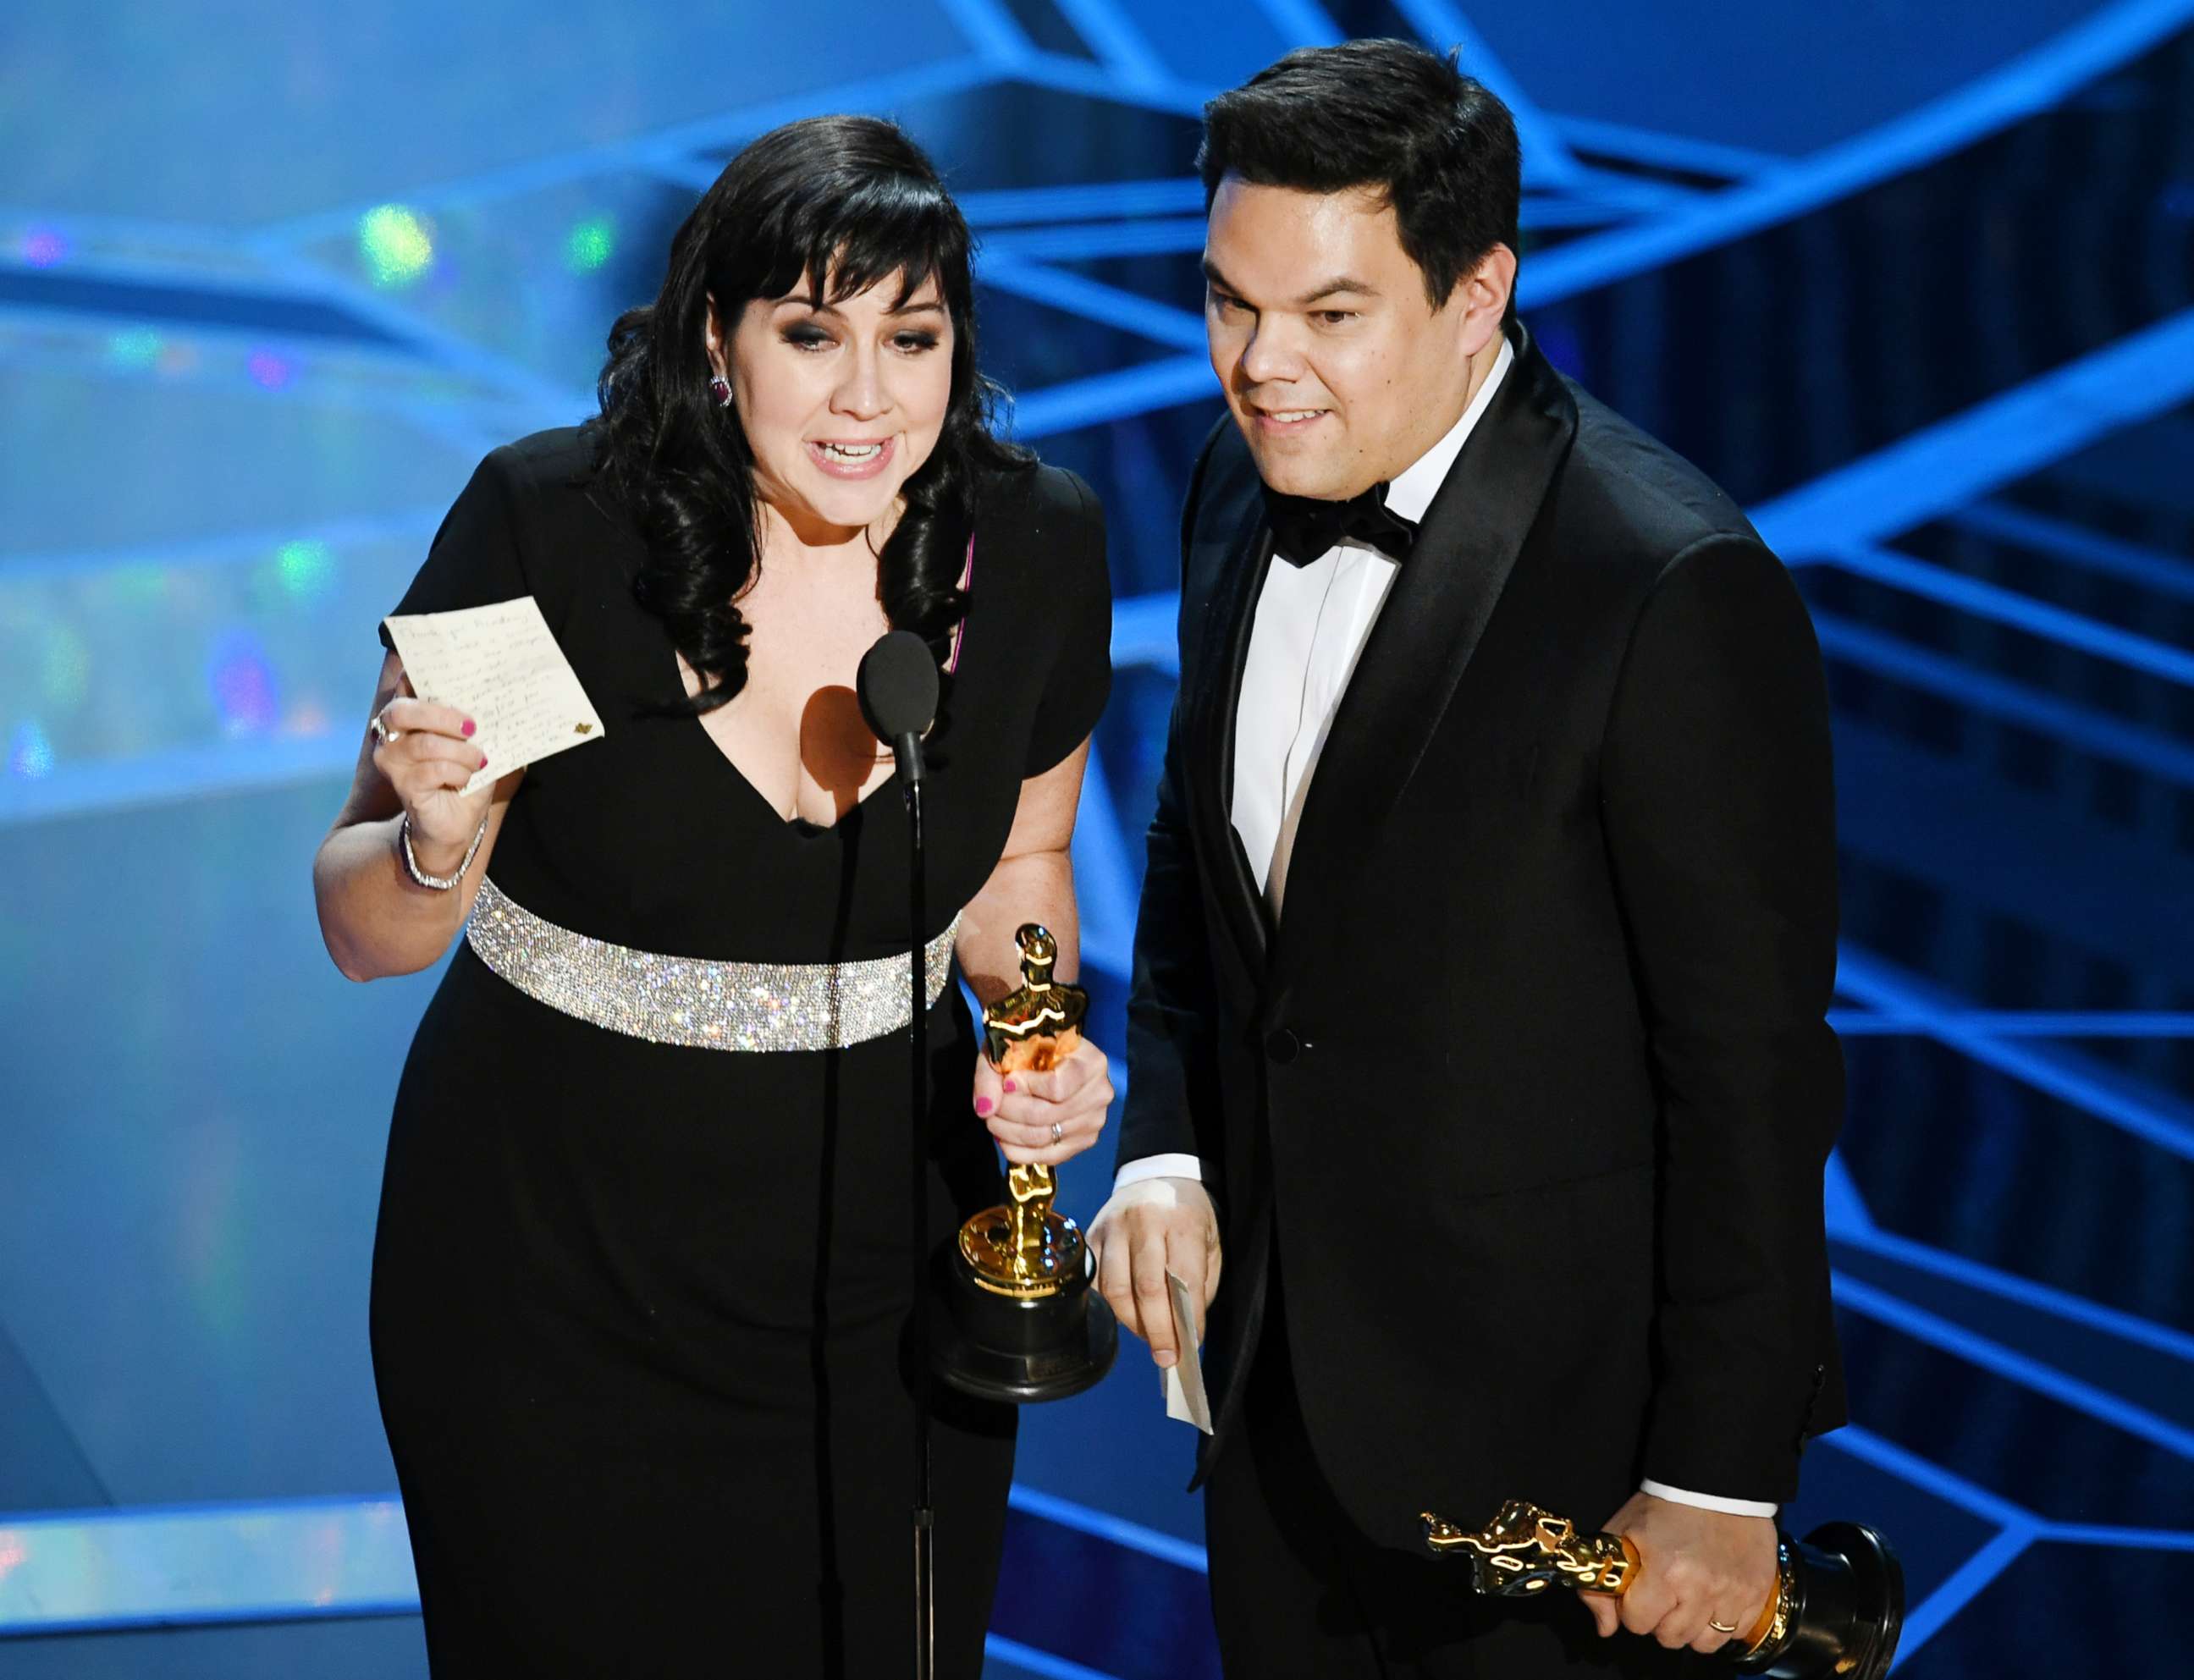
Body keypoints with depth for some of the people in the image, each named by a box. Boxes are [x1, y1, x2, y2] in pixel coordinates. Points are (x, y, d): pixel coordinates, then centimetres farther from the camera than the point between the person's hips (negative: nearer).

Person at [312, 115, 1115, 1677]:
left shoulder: (1035, 550, -9)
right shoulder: (546, 525, -18)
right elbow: (364, 932, -9)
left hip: (882, 1259, 3)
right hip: (550, 1267, -2)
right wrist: (438, 843, -31)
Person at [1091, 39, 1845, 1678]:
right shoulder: (1247, 487, -1)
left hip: (1542, 1418, -6)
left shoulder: (1675, 589, -24)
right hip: (1275, 1354, 7)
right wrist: (1165, 1149, 1)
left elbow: (1753, 1067, -20)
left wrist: (1719, 1482, -16)